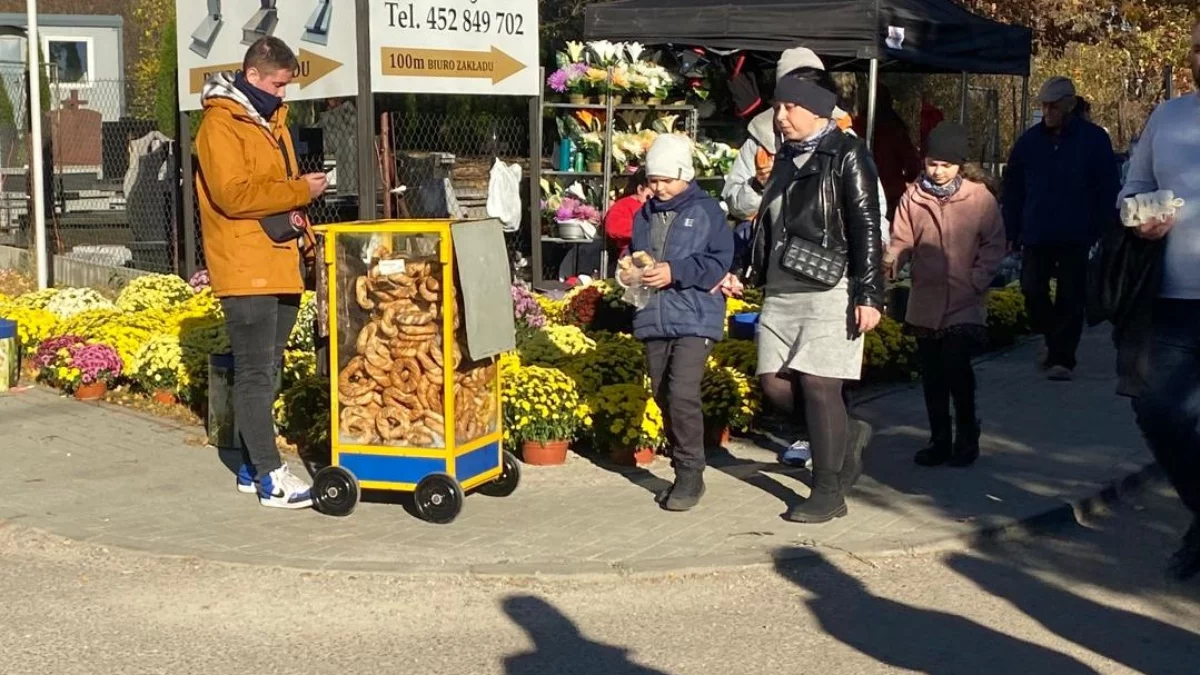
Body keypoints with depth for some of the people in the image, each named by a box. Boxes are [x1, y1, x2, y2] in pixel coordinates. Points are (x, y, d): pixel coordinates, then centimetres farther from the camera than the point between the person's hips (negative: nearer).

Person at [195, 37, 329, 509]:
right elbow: (233, 195, -20)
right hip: (245, 269, -9)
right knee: (255, 372, -6)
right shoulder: (221, 125, -10)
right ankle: (270, 477, -4)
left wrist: (296, 215, 9)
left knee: (268, 369, 13)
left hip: (281, 265, 9)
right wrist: (299, 191, -16)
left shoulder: (271, 120, 19)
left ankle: (254, 466, 21)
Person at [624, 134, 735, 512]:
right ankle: (684, 473, 21)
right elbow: (632, 253, 23)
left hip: (694, 319, -6)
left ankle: (690, 475, -4)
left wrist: (675, 272, -17)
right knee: (663, 396, 9)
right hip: (653, 320, 6)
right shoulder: (645, 214, 12)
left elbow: (721, 261, -8)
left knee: (682, 394, -16)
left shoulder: (706, 211, -1)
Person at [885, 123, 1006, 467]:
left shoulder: (980, 197, -2)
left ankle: (967, 436, 9)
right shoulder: (912, 198, 3)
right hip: (925, 302, 3)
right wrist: (891, 262, -18)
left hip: (965, 303, -3)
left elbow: (994, 244, 1)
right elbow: (902, 241, 3)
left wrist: (977, 280, -11)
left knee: (956, 367, -12)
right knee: (932, 374, 10)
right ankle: (940, 439, 23)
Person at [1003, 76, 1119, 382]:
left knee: (1071, 298, 0)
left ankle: (1062, 358, 7)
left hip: (1076, 237, -2)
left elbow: (1108, 189, -2)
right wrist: (1013, 231, 6)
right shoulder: (1029, 141, 5)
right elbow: (1013, 189, 9)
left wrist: (1105, 231, -7)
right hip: (1037, 235, 3)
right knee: (1032, 290, -1)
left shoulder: (1093, 139, -3)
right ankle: (1054, 340, 23)